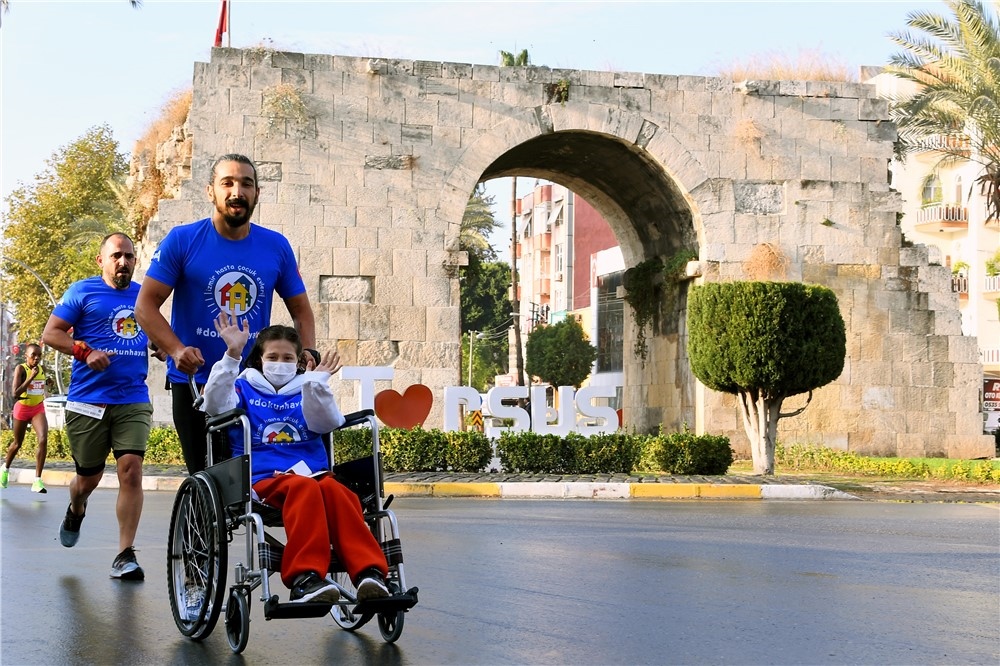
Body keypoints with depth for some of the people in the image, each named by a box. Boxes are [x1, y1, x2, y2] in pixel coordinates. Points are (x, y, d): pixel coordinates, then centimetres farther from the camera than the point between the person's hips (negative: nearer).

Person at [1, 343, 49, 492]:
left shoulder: (42, 369, 1)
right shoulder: (20, 369, -15)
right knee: (17, 444, 13)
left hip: (38, 409, 3)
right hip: (22, 409, -3)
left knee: (43, 440, -20)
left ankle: (37, 480, -18)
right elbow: (15, 392, -26)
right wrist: (31, 377, -29)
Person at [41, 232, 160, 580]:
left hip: (134, 401, 2)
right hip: (88, 402, -2)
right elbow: (50, 333, -1)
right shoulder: (82, 291, 2)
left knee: (131, 470, -13)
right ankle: (76, 511, 46)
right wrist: (86, 352, -16)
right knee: (88, 477, 9)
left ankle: (125, 555, -9)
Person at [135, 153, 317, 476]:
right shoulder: (182, 241, -4)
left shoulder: (277, 247, 4)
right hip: (193, 383, -2)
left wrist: (308, 354, -6)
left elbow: (300, 309, 13)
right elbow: (146, 304, -5)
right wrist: (176, 349, -22)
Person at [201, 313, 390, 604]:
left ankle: (368, 571, -47)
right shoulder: (246, 387, 20)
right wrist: (232, 354, -11)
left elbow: (327, 422, 5)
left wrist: (317, 381, -11)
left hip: (313, 472, 2)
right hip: (264, 478, -2)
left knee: (334, 490, -34)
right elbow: (216, 404, -2)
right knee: (304, 487, -37)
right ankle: (304, 575, -50)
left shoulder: (307, 391, 25)